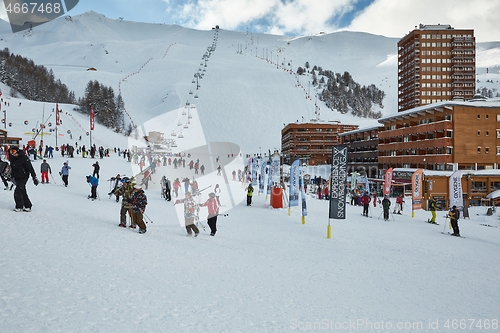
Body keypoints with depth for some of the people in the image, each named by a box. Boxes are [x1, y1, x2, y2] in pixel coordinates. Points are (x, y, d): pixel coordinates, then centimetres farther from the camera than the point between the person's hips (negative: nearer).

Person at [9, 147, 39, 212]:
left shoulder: (24, 158, -16)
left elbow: (30, 168, -16)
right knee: (23, 192, 10)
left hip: (23, 178, -7)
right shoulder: (12, 159, 3)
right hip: (17, 178, 7)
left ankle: (19, 207, -1)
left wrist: (34, 177, -16)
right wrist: (12, 177, 17)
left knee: (17, 192, -12)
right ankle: (28, 206, 17)